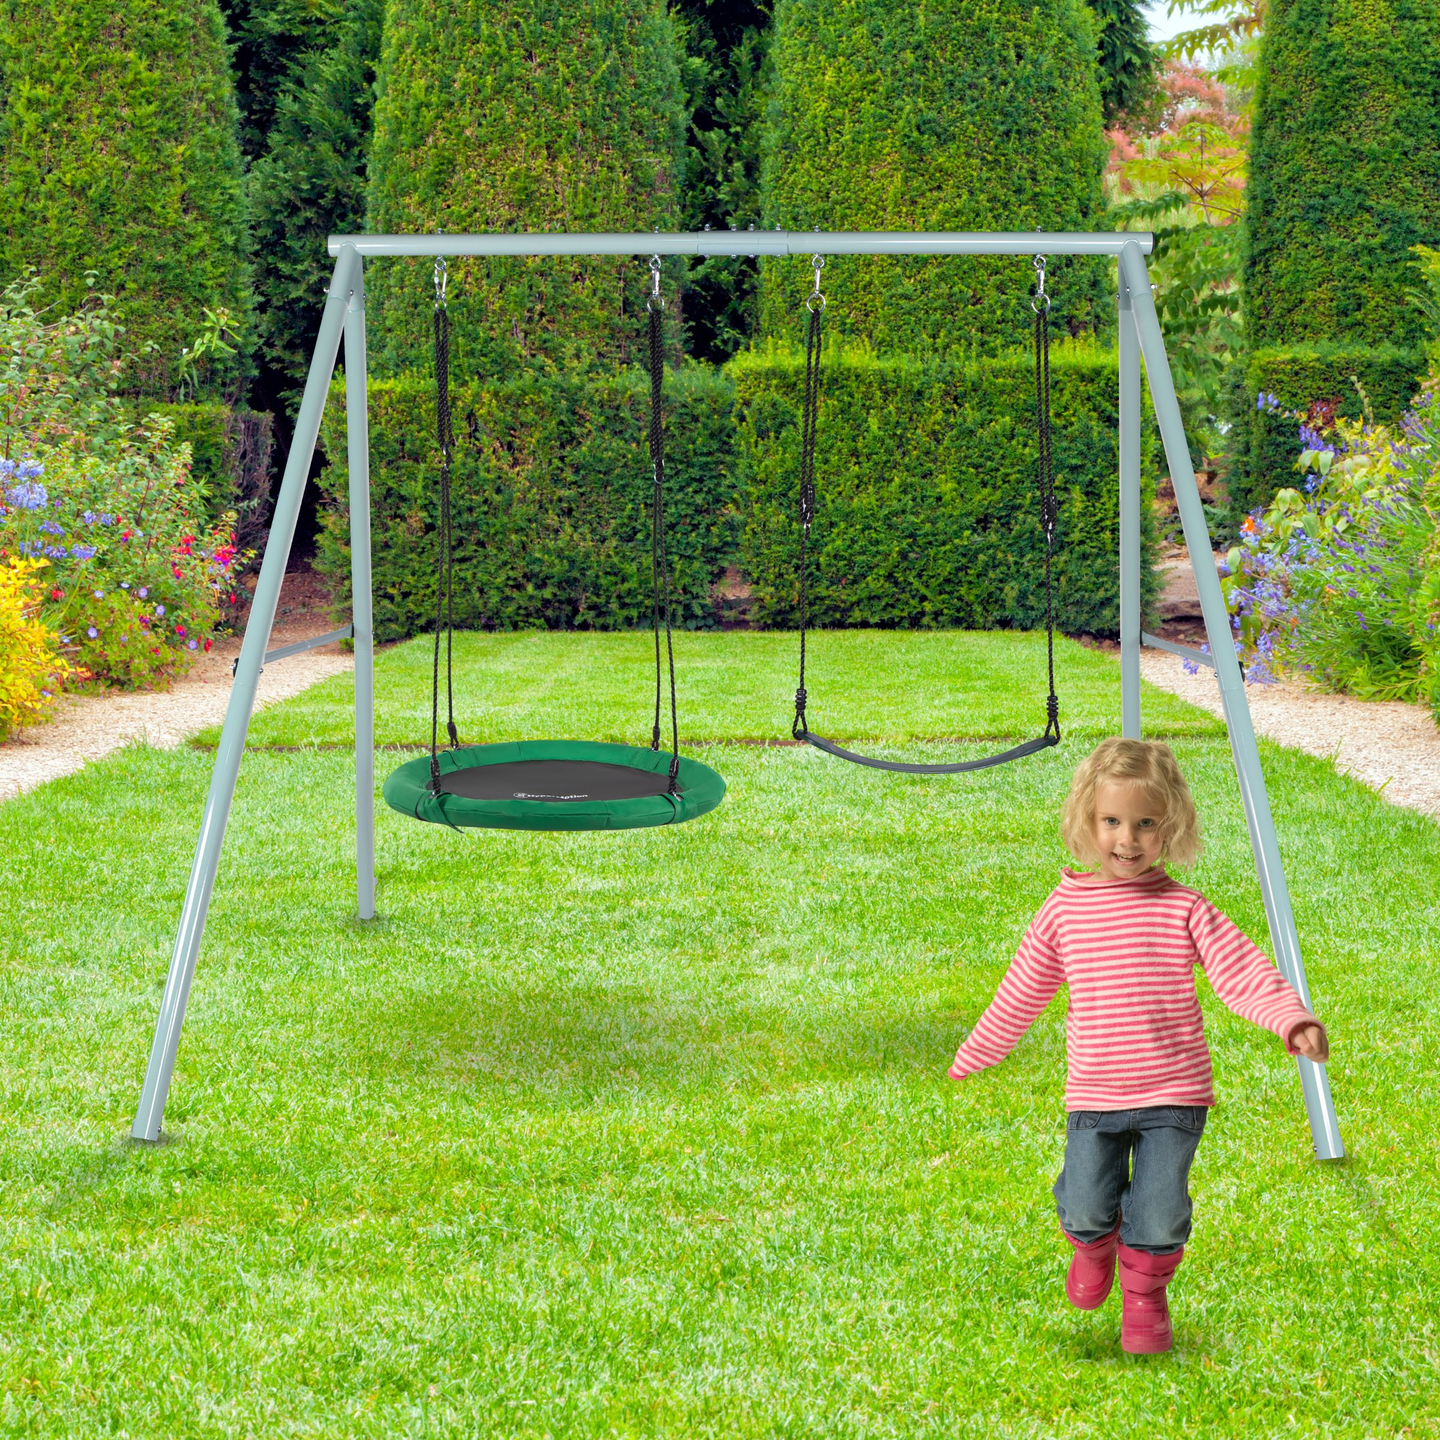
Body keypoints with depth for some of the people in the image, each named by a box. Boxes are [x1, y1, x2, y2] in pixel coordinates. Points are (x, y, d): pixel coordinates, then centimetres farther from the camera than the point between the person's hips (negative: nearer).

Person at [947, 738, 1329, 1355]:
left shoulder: (1185, 909, -6)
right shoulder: (1065, 909, 0)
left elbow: (1242, 970, -13)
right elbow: (1021, 992, 12)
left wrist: (1292, 1017, -31)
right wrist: (974, 1055, 20)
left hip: (1173, 1096, -1)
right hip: (1093, 1097, 1)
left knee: (1160, 1218, -4)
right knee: (1084, 1208, -4)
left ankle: (1145, 1294, 27)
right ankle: (1094, 1247, 34)